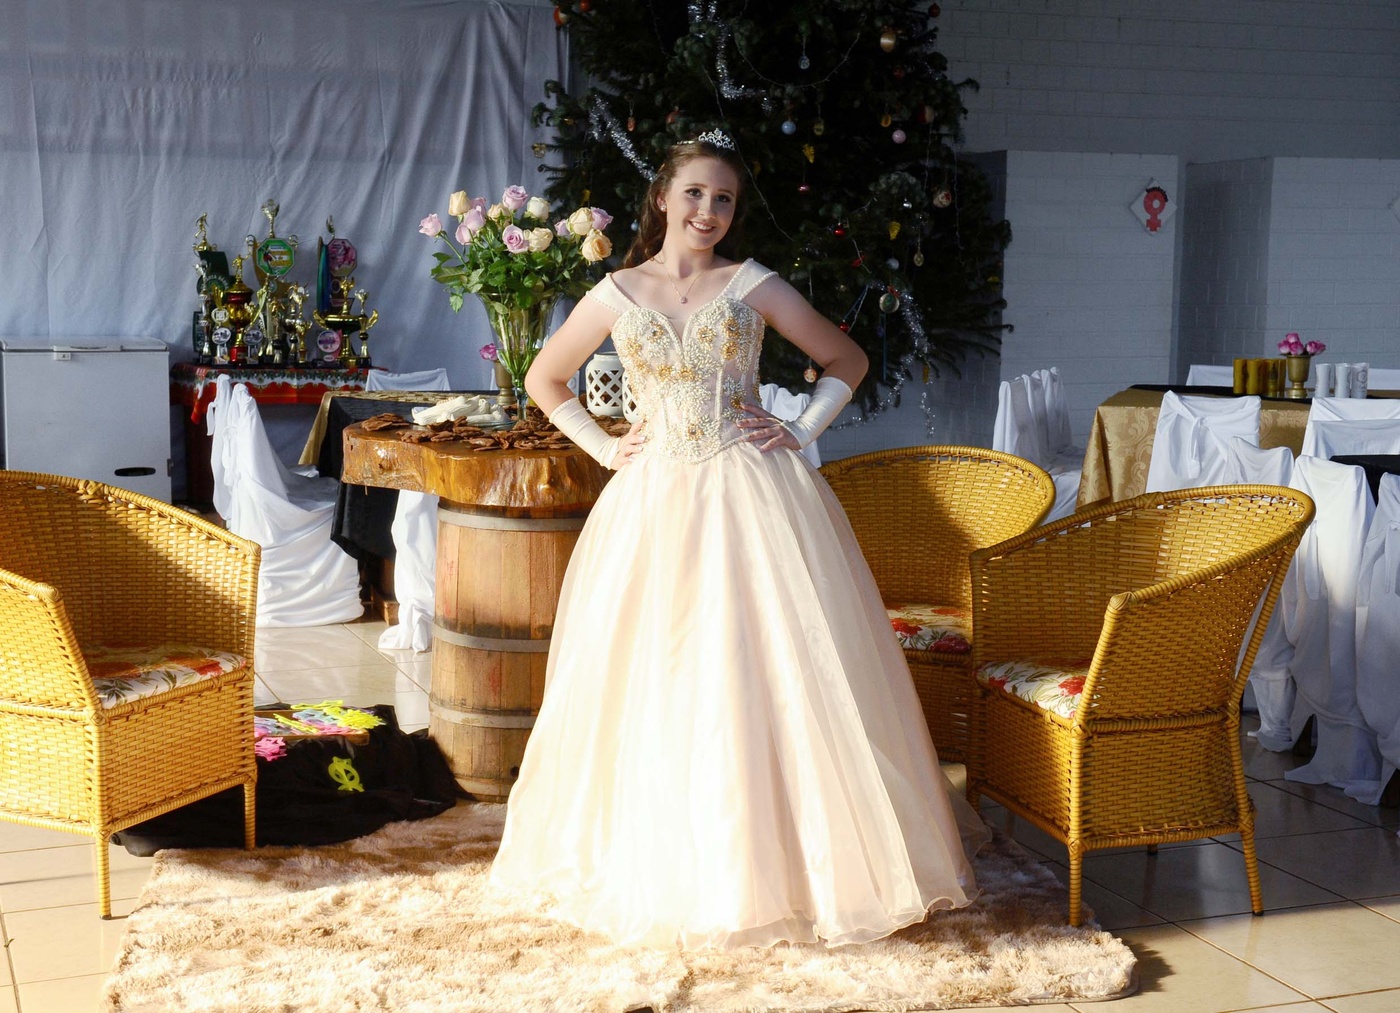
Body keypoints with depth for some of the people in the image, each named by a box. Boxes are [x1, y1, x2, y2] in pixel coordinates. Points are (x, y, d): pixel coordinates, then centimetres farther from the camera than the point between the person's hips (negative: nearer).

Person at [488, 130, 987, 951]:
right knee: (656, 684, 3)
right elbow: (544, 380, 18)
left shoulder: (753, 285, 4)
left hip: (756, 499, -1)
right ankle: (666, 862, 18)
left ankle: (792, 861, 9)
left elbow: (848, 361, 11)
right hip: (657, 505, 2)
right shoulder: (617, 295, 7)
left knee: (774, 676, -4)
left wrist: (804, 432, 0)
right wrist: (603, 447, 8)